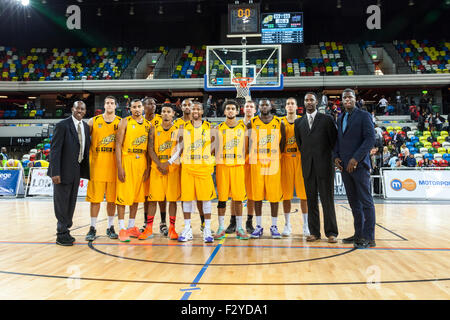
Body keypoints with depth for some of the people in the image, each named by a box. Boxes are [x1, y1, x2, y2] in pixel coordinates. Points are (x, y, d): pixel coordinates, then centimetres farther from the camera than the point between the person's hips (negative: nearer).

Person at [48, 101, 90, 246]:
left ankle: (65, 231, 25)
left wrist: (86, 169, 7)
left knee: (71, 203, 13)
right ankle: (62, 235, 12)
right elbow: (55, 149, -14)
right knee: (61, 203, 2)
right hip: (64, 170, -7)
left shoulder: (86, 127, 10)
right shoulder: (62, 125, -10)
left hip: (77, 169, 7)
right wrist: (55, 173, -19)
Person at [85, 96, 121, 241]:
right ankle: (92, 228, 11)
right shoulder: (93, 121, 5)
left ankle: (110, 227, 17)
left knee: (112, 198, 6)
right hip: (96, 164, -1)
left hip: (113, 165, 1)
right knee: (95, 198, 1)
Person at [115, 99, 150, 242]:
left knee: (137, 196, 10)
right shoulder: (125, 122, -2)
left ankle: (131, 226, 21)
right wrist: (119, 167, -14)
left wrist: (148, 167, 5)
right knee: (123, 195, -4)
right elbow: (118, 144, -7)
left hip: (141, 162, 5)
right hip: (126, 160, -4)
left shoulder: (148, 124, 10)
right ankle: (122, 229, 3)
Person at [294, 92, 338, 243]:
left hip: (324, 166, -3)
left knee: (327, 200, -1)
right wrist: (306, 156, 11)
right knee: (311, 200, 6)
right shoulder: (298, 122, 13)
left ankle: (331, 232, 5)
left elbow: (334, 140, 4)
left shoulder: (327, 119, 3)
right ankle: (314, 232, 12)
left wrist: (331, 157, 4)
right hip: (308, 167, 3)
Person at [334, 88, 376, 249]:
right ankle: (358, 234, 17)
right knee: (354, 202, 10)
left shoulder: (364, 115, -1)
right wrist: (336, 156, 4)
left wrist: (356, 158, -17)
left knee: (366, 202, -5)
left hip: (359, 166, -7)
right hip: (345, 166, 7)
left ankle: (369, 237, -1)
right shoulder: (340, 119, 19)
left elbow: (371, 138, -10)